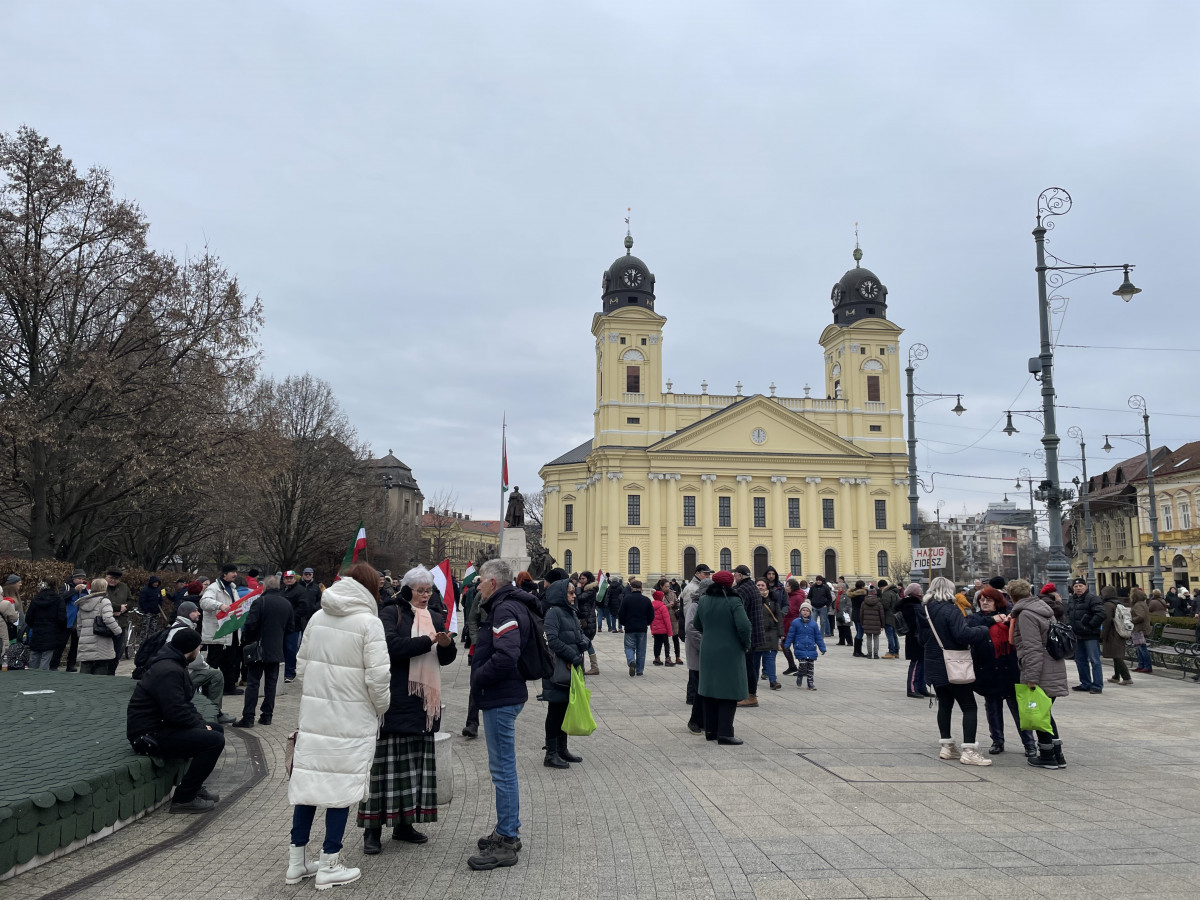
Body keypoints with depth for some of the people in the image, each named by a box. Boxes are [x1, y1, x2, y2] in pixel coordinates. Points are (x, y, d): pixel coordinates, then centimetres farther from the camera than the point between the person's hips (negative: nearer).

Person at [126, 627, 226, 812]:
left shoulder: (174, 665, 13)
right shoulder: (168, 671, -22)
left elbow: (185, 705, 18)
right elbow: (176, 712, -28)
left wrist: (202, 722, 3)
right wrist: (201, 725, -13)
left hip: (161, 726, 11)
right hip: (149, 735, -11)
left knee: (217, 730, 15)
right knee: (214, 740, -21)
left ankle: (194, 785, 20)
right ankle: (184, 798, -11)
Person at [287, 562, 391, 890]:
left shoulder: (318, 617, 6)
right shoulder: (368, 621, -12)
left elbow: (301, 665, 12)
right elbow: (377, 676, -16)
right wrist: (382, 706, 2)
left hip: (313, 714, 6)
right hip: (351, 719, -6)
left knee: (307, 782, 12)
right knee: (341, 786, 4)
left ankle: (296, 861, 22)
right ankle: (329, 866, 12)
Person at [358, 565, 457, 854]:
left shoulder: (432, 618, 15)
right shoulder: (391, 612, -4)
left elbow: (446, 658, 13)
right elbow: (393, 645, -20)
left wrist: (446, 644, -9)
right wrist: (427, 641, -19)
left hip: (423, 701, 7)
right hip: (396, 700, -6)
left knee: (416, 762, 9)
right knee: (387, 762, -4)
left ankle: (404, 824, 19)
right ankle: (373, 829, 3)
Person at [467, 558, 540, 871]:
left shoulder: (505, 610, -17)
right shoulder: (506, 606, 15)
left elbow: (506, 657, -29)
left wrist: (478, 679, -16)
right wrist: (480, 679, 10)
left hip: (501, 699, -11)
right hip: (503, 696, 11)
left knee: (502, 768, -4)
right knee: (503, 766, 18)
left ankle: (506, 843, 4)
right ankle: (508, 832, 30)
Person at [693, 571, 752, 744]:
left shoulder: (703, 601, 3)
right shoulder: (733, 601, -14)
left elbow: (696, 624, 12)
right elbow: (744, 625, -22)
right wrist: (746, 644, -6)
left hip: (708, 652, 5)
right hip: (730, 653, -5)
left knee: (710, 689, 14)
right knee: (729, 691, 1)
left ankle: (710, 730, 20)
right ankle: (725, 733, -1)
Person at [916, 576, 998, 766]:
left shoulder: (924, 612, 9)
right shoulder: (949, 610, -16)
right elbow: (963, 634, -27)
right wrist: (985, 629, -16)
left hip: (934, 666, 8)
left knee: (945, 704, 16)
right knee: (969, 707, -1)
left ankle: (947, 747, 20)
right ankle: (969, 751, -5)